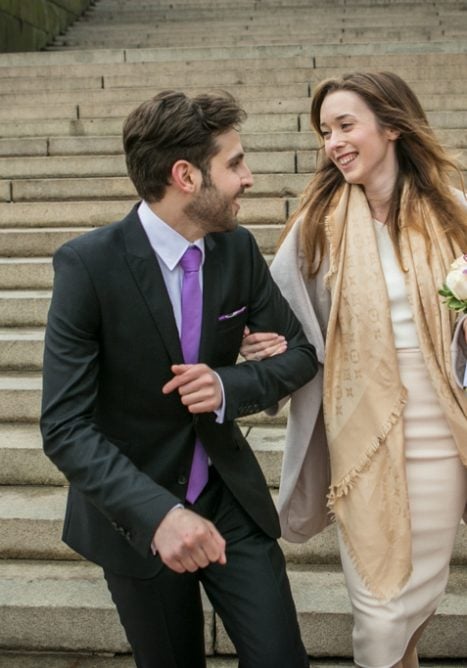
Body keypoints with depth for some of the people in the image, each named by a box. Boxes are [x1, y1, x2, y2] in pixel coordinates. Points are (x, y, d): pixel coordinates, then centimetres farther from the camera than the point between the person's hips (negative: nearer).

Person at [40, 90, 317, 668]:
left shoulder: (239, 249, -6)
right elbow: (64, 427, -22)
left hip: (229, 497, 3)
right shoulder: (88, 264, -21)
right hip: (133, 511, -3)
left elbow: (299, 352, 3)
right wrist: (158, 513, -35)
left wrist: (229, 386, -19)